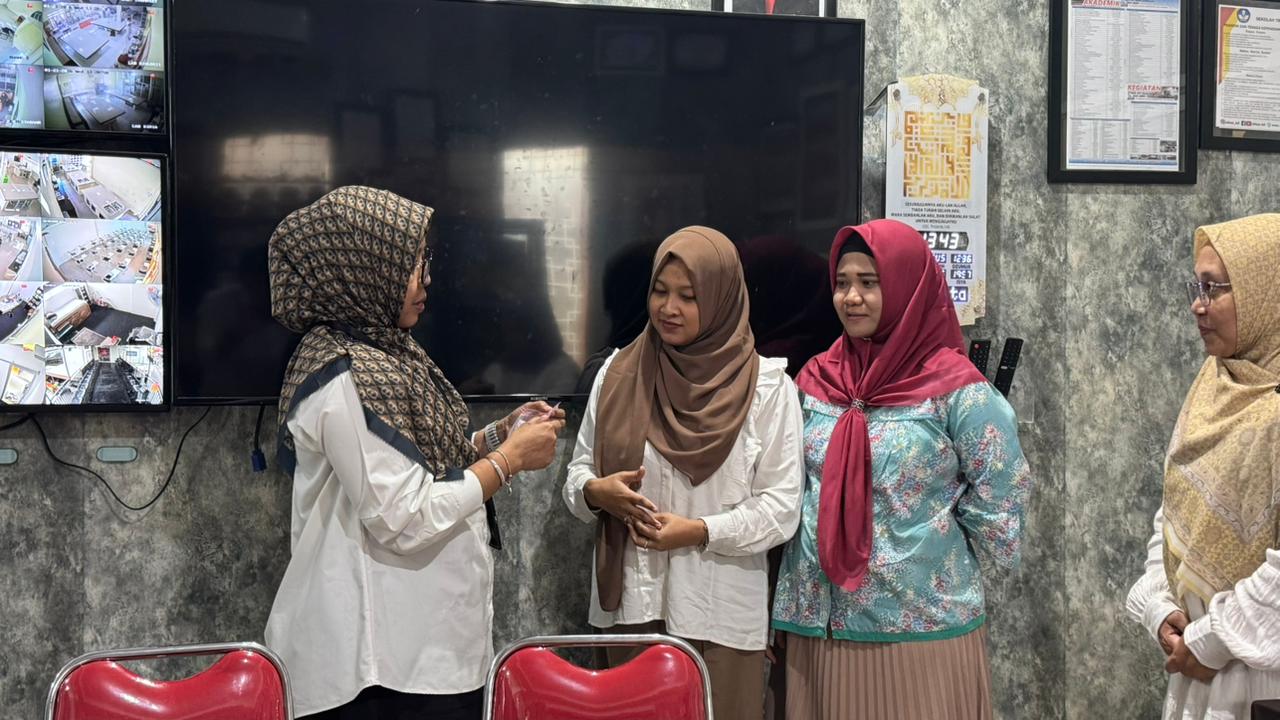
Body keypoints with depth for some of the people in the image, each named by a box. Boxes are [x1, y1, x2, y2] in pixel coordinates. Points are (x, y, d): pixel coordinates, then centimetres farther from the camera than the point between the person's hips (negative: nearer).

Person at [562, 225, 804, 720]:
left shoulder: (766, 386, -4)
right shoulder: (619, 372, 5)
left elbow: (781, 506, -6)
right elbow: (578, 472, 10)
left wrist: (699, 530, -17)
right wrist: (597, 491, -12)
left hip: (720, 613, -2)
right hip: (631, 603, 3)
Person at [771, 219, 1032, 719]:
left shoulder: (954, 387, -9)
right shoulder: (814, 381, 6)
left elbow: (999, 500, -5)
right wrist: (786, 611, 11)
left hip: (922, 627, -4)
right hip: (821, 624, 4)